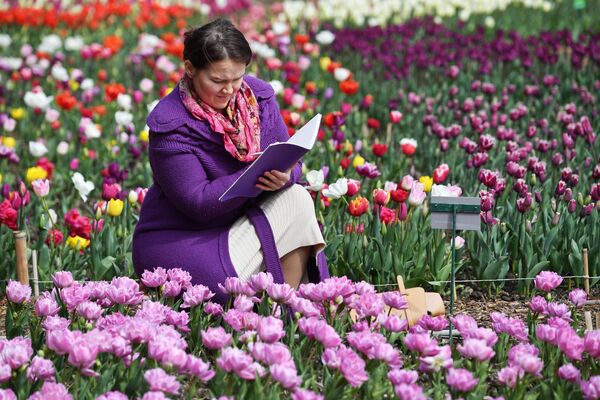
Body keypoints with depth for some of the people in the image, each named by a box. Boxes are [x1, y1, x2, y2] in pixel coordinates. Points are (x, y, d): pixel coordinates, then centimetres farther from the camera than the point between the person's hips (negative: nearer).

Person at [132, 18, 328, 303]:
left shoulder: (257, 96, -2)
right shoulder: (170, 125, -21)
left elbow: (290, 160, 0)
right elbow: (197, 203, -23)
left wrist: (285, 175, -26)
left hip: (238, 224, 7)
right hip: (176, 240, -7)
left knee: (296, 199, -18)